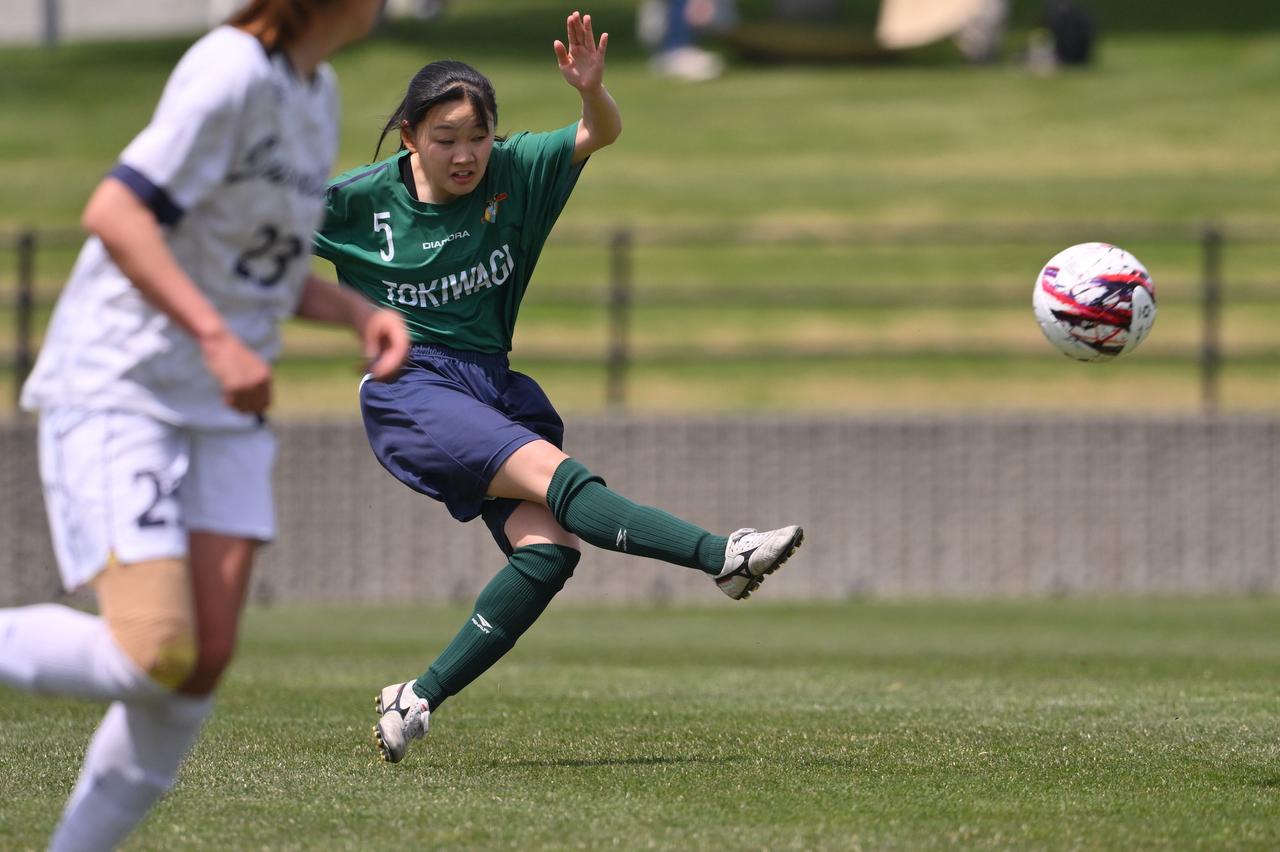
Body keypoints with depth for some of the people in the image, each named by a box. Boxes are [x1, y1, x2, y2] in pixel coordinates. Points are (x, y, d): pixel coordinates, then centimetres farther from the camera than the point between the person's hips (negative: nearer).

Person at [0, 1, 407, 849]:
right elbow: (114, 213, -23)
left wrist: (361, 312, 6)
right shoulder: (234, 73, -16)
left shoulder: (316, 93, 13)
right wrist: (218, 338, -28)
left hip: (222, 415, 8)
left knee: (207, 659, -5)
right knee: (155, 656, -19)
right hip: (117, 395, -8)